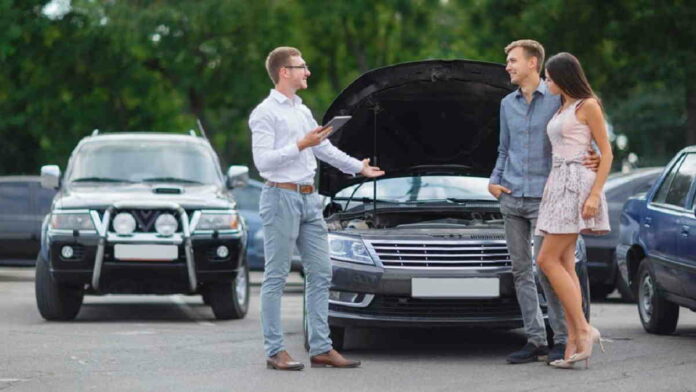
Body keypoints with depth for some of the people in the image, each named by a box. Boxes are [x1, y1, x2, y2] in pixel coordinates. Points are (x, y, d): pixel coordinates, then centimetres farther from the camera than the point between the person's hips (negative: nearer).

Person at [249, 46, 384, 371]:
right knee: (276, 277, -4)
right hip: (281, 197, -9)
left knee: (320, 273, 6)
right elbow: (262, 160, -18)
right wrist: (300, 146, -19)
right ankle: (275, 352, -2)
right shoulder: (266, 113, -8)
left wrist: (358, 167, 39)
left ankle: (321, 348, 10)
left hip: (309, 198, 9)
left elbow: (325, 149, 31)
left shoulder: (303, 111, 18)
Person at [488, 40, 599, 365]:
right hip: (511, 198, 6)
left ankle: (563, 339, -3)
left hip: (543, 197, -6)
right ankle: (535, 340, 10)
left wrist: (591, 161, -20)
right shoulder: (508, 104, 16)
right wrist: (494, 180, 9)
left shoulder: (557, 100, -2)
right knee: (521, 270, 5)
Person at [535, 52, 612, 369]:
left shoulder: (588, 106, -5)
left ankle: (584, 329, -13)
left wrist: (595, 194, -18)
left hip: (576, 183, -9)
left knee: (548, 260, -14)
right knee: (563, 264, 2)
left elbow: (606, 153, -8)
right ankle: (574, 343, -1)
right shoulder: (561, 109, 20)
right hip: (558, 185, 9)